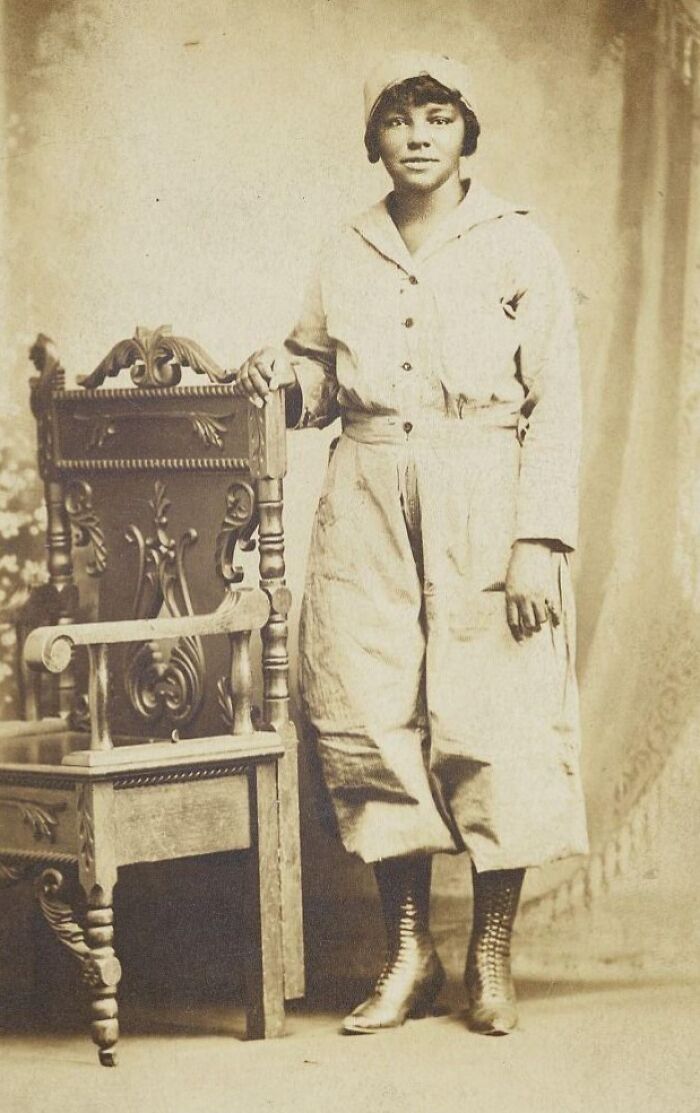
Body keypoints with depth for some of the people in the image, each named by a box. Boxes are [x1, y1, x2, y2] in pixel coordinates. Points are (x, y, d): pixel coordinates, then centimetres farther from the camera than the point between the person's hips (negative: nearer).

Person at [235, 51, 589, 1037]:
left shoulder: (519, 246, 2)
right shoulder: (345, 257, 12)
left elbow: (557, 403, -2)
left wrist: (538, 541, -11)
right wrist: (283, 375, -2)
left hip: (485, 507, -3)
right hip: (369, 508, 3)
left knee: (497, 722, -5)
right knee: (369, 718, -2)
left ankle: (490, 957, 7)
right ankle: (408, 950, 10)